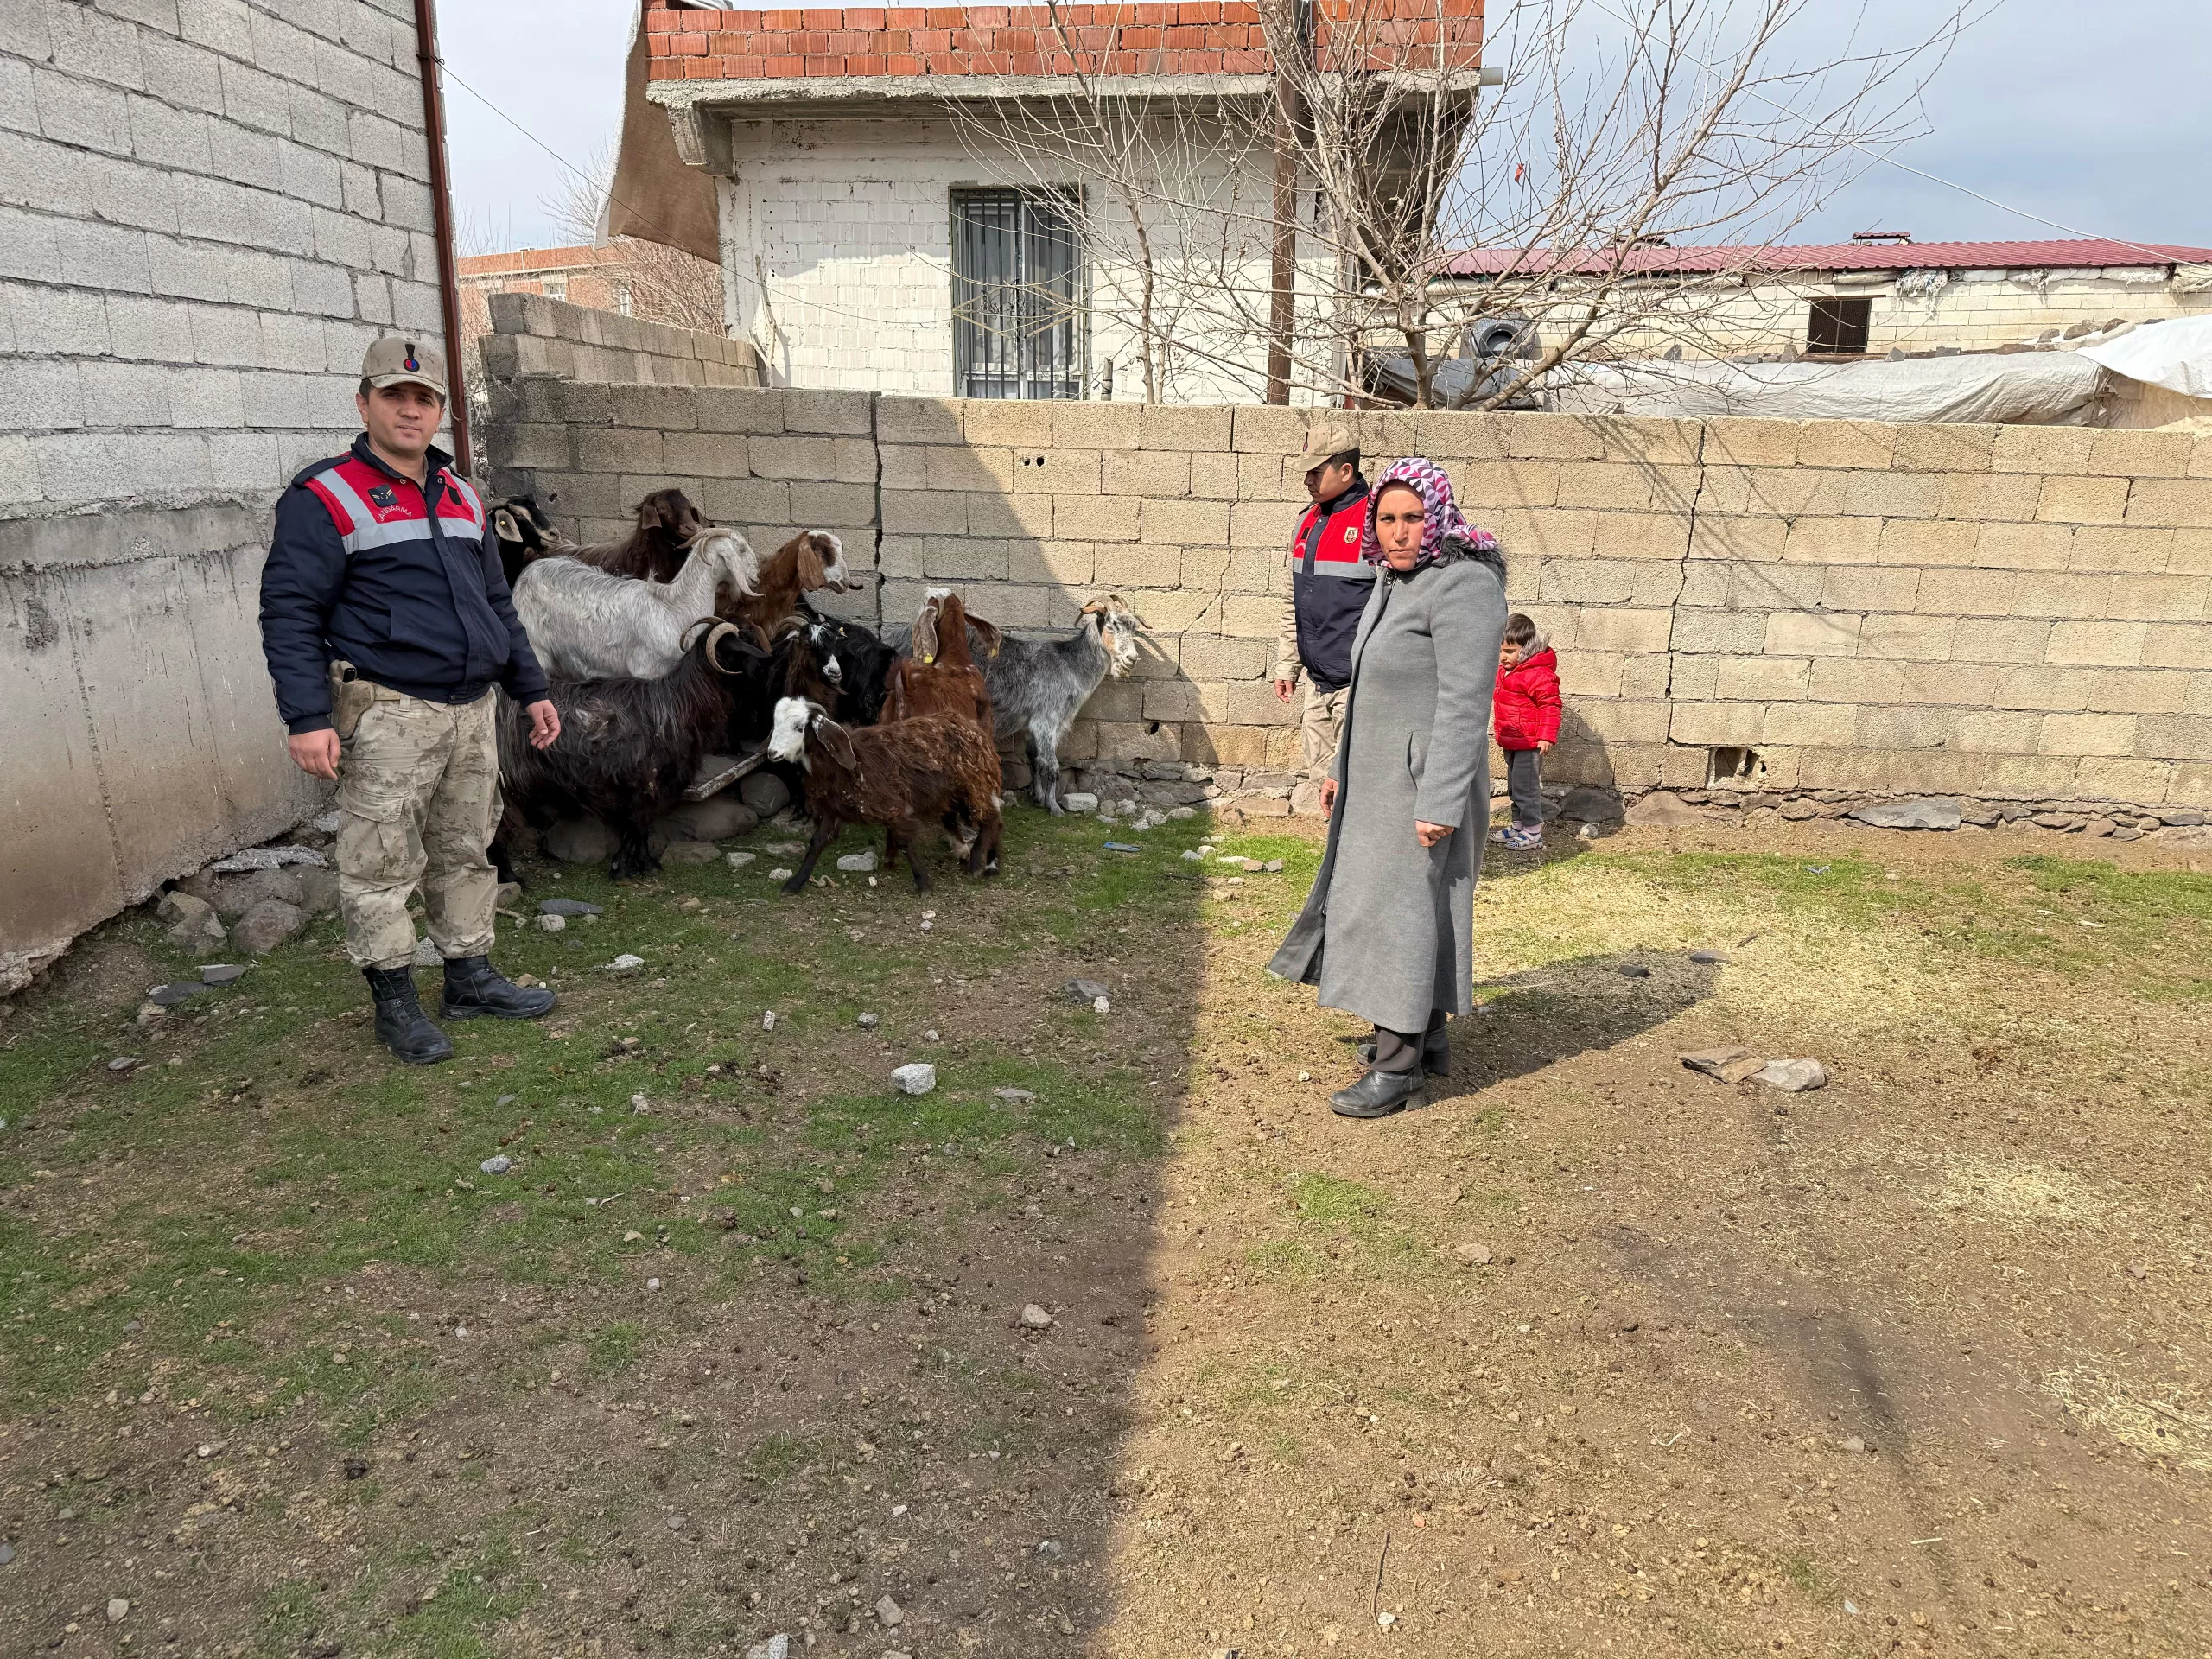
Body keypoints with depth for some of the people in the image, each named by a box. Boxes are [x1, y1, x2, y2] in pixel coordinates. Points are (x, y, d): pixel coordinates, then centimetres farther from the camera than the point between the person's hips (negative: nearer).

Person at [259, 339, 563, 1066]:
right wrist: (307, 718, -17)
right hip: (388, 713, -6)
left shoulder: (462, 499, 16)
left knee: (466, 852, 14)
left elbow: (497, 604, 23)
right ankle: (395, 1002, 11)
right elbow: (288, 614, -9)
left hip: (470, 710, 7)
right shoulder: (325, 499, -5)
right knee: (383, 863, -1)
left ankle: (471, 977, 25)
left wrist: (530, 689, 19)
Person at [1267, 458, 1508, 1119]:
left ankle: (1397, 1069, 3)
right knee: (1411, 904, 17)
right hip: (1379, 777, 9)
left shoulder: (1462, 586, -18)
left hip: (1423, 784, -9)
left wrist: (1441, 803, -25)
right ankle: (1426, 1037, 31)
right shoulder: (1395, 580, 10)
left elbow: (1465, 704, -23)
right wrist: (1342, 767, 21)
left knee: (1401, 910, -6)